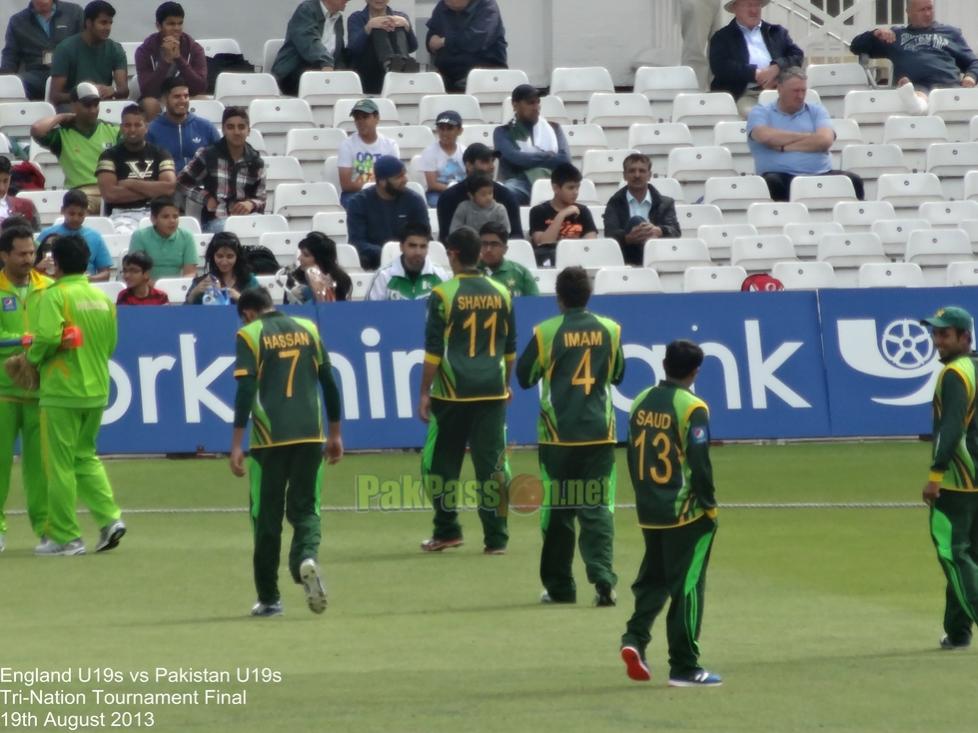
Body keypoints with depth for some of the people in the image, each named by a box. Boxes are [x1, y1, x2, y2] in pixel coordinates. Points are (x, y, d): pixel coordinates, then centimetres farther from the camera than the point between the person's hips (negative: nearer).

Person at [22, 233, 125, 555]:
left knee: (60, 465, 2)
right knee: (86, 456, 19)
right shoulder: (102, 298, 7)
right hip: (97, 389, 6)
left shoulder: (54, 296, -13)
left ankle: (64, 537, 5)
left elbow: (47, 337, -25)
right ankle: (109, 518, 4)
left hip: (61, 391, -6)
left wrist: (32, 359, -6)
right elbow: (111, 343, 11)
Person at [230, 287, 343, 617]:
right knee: (305, 508, 10)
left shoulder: (250, 335, 0)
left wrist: (237, 444, -8)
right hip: (309, 435, 2)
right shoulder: (307, 329, 10)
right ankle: (307, 556, -22)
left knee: (267, 515, 8)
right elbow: (329, 382, 10)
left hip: (269, 437, -2)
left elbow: (245, 391, -9)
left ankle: (269, 598, 12)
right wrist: (335, 433, 18)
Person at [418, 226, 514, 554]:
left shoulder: (443, 294, -7)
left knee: (440, 461, 10)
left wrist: (425, 392, -3)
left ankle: (447, 531, 11)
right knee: (492, 463, 3)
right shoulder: (501, 294, 6)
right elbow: (510, 346, 13)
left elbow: (434, 349, -9)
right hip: (492, 392, 4)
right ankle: (496, 538, 1)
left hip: (452, 393, -4)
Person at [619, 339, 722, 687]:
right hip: (686, 513, -6)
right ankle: (684, 667, 2)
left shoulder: (641, 403, 5)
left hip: (649, 513, 6)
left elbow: (633, 456, 11)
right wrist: (709, 505, -6)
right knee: (687, 587, 1)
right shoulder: (692, 409, -14)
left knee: (652, 580, 18)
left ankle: (635, 638, -3)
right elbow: (700, 463, -16)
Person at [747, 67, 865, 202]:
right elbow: (766, 136, -11)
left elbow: (825, 140, -1)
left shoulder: (816, 111, 18)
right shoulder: (760, 113, 12)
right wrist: (808, 137, 1)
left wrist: (784, 147, -3)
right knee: (772, 183, -39)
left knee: (853, 181, -25)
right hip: (782, 176, -2)